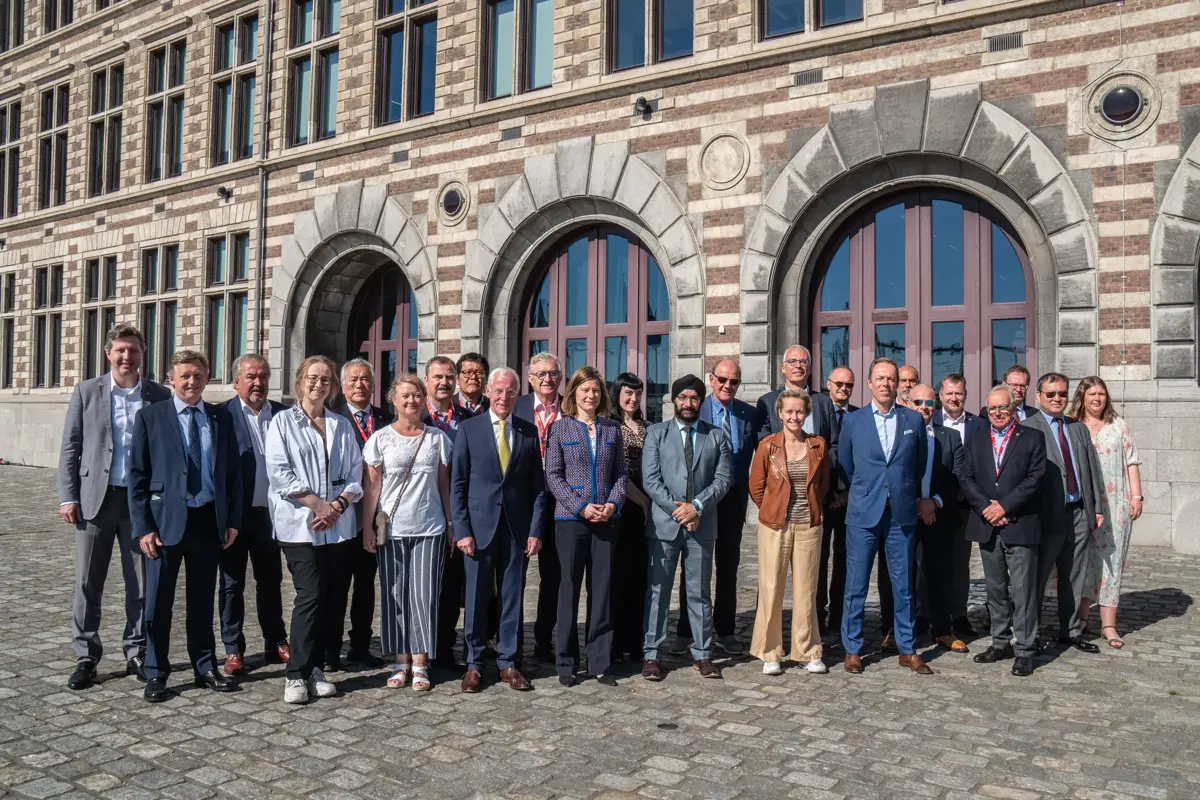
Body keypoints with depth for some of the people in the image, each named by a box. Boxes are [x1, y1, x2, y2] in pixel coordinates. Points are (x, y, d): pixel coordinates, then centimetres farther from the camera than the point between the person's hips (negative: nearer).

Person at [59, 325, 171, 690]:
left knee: (141, 583, 7)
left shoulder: (159, 396, 3)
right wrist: (68, 497, -4)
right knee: (87, 582, 5)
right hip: (96, 497, 0)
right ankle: (86, 657, 16)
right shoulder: (86, 392, 3)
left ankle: (137, 653, 19)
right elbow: (70, 448, 3)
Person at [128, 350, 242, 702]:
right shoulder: (150, 417, -1)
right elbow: (137, 475, -3)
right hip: (166, 520, -2)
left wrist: (233, 520, 3)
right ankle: (156, 674, 19)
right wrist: (143, 527, -9)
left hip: (209, 520, 2)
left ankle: (205, 667, 25)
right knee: (158, 602, 6)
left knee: (203, 600, 13)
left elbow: (233, 472, 9)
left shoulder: (222, 418, 6)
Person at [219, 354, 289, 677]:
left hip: (270, 512, 3)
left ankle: (276, 643, 25)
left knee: (271, 580, 14)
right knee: (232, 583, 8)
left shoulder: (283, 415, 4)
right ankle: (233, 650, 18)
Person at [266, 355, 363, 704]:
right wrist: (318, 503, -12)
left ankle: (316, 668, 15)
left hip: (339, 527, 4)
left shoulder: (342, 426, 14)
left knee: (332, 598, 5)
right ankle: (297, 674, -1)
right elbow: (280, 473, -7)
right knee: (310, 596, -11)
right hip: (300, 525, -4)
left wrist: (338, 505, -8)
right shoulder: (283, 422, 3)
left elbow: (355, 475, 10)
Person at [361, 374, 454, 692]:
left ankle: (420, 664, 9)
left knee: (424, 596, 0)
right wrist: (368, 529, -6)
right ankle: (401, 662, 16)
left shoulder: (437, 437, 5)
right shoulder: (381, 438, 2)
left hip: (430, 529, 0)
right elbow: (371, 487, 0)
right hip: (391, 530, 0)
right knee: (395, 596, 5)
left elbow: (444, 484, 8)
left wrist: (451, 525, 4)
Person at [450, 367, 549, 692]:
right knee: (477, 597, 5)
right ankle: (474, 664, 17)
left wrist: (535, 530, 0)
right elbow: (457, 484, 0)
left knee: (513, 597, 8)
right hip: (480, 526, -2)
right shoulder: (469, 428, 1)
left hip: (517, 528, 2)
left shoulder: (529, 432, 6)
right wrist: (462, 530, -7)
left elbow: (538, 486, 7)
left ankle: (508, 663, 19)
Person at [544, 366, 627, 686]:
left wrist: (613, 504, -8)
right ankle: (566, 663, 13)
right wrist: (581, 506, -13)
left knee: (602, 589, 5)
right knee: (569, 589, 3)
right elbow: (553, 476, -3)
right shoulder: (560, 427, 2)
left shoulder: (612, 429, 10)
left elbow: (620, 473, 9)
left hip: (606, 520, 3)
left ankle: (600, 663, 14)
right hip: (570, 519, -2)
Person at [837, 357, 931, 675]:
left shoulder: (914, 419, 5)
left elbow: (919, 465, 15)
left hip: (902, 514, 1)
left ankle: (907, 649, 20)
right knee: (856, 584, 2)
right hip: (863, 514, -1)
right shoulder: (853, 421, 3)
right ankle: (852, 649, 14)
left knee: (903, 584, 8)